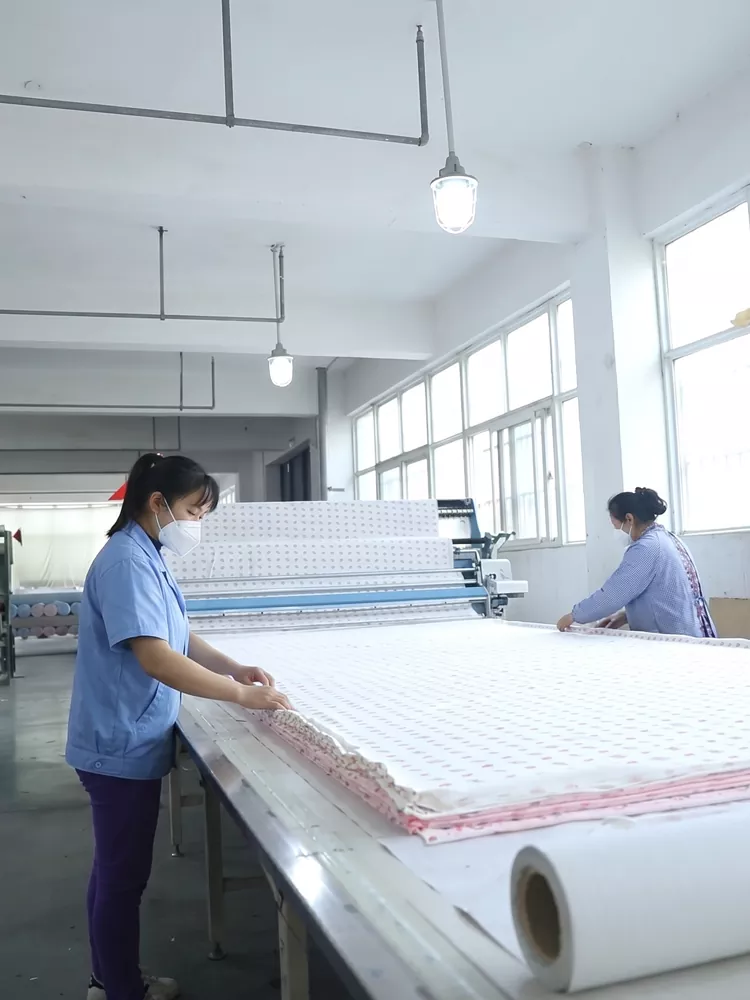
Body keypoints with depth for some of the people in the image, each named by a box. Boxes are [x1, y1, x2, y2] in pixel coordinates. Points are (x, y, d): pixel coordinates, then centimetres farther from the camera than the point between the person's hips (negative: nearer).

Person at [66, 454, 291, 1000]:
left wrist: (235, 668, 0)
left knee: (115, 868, 21)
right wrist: (240, 694, -29)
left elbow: (180, 639, 14)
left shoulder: (149, 558, 8)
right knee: (124, 875, 5)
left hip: (127, 741, 10)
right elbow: (155, 657, -31)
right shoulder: (128, 562, -22)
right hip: (122, 745, -10)